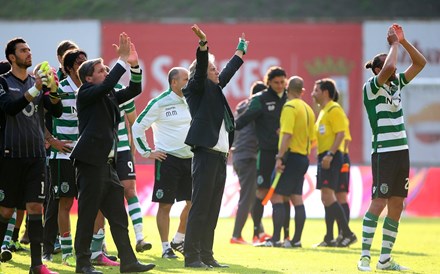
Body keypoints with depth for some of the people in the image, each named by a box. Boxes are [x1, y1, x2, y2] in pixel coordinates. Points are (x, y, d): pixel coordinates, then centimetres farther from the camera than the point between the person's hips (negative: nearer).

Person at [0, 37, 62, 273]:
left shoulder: (38, 81, 12)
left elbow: (57, 112, 5)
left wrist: (53, 90, -14)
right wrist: (35, 89, -28)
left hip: (36, 154, 4)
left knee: (35, 206, -2)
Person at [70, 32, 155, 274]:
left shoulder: (108, 97, 19)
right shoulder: (86, 93, -4)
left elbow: (133, 90, 18)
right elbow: (107, 85, -21)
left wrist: (134, 66, 4)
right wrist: (123, 61, -17)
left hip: (107, 163, 9)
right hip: (91, 162, -9)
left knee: (118, 216, 7)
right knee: (87, 214, -4)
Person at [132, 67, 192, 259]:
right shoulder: (160, 103, -10)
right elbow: (138, 127, -6)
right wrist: (147, 152, -6)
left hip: (189, 158, 6)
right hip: (168, 159, -6)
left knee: (193, 202, 7)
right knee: (165, 205, -2)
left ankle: (178, 241, 23)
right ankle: (165, 248, 5)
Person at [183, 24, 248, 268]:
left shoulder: (215, 88, 21)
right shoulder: (197, 88, -1)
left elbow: (228, 72, 37)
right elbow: (200, 69, -18)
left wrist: (240, 51, 49)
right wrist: (203, 44, -32)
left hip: (221, 155, 9)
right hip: (206, 154, -9)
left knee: (212, 210, 8)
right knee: (200, 207, -9)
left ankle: (206, 255, 10)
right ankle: (191, 256, -9)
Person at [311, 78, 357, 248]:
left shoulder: (334, 109, -10)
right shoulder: (323, 111, 20)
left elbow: (340, 134, -18)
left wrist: (330, 154, -24)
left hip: (331, 157, -10)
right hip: (323, 156, 10)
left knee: (328, 195, -16)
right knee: (326, 198, 9)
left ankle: (348, 234, -14)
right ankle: (329, 238, 11)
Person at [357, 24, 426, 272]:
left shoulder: (396, 84, 12)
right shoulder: (371, 88, -9)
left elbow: (420, 63, 15)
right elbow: (388, 68, -27)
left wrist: (404, 41, 4)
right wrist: (394, 43, -13)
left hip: (401, 151, 8)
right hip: (384, 153, -8)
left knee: (397, 206, 6)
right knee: (379, 203, -12)